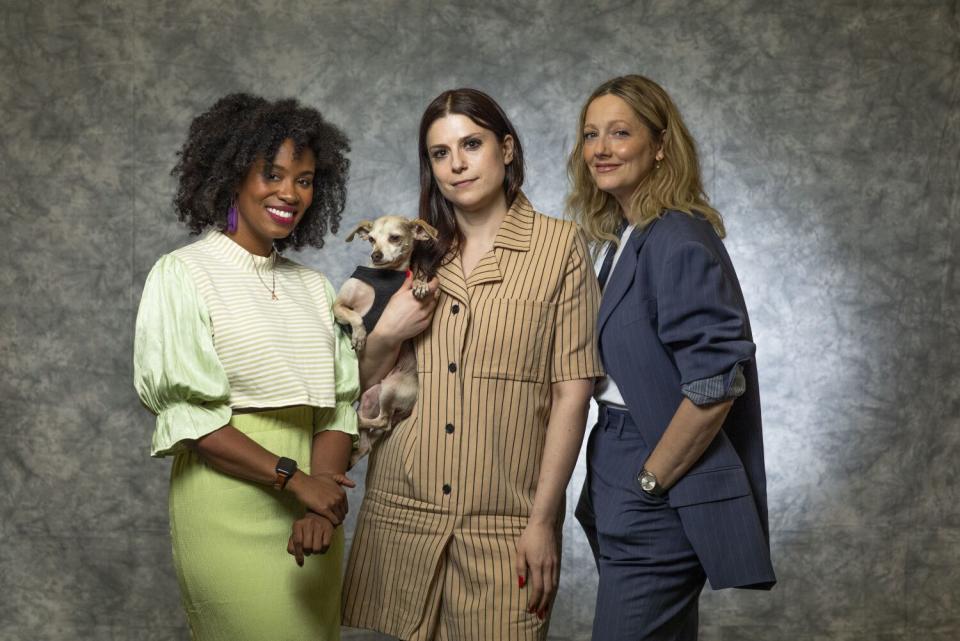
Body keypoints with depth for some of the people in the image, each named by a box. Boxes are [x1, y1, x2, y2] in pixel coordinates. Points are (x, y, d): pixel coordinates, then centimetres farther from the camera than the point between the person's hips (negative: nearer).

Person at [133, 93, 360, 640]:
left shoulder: (313, 286, 9)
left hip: (313, 512, 5)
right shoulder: (183, 275, -5)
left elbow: (338, 406, 4)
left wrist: (322, 505, -12)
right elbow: (187, 412, -12)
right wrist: (294, 479, -15)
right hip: (228, 511, -5)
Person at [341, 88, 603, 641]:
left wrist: (544, 520, -10)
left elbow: (572, 391, -5)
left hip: (504, 521, -3)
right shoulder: (415, 253, 10)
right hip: (403, 511, 3)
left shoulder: (559, 245, 0)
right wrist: (383, 338, -8)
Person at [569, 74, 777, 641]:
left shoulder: (678, 242, -17)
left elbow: (716, 384, -23)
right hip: (627, 487, 9)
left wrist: (650, 481, -16)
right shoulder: (626, 237, 11)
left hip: (662, 505, -9)